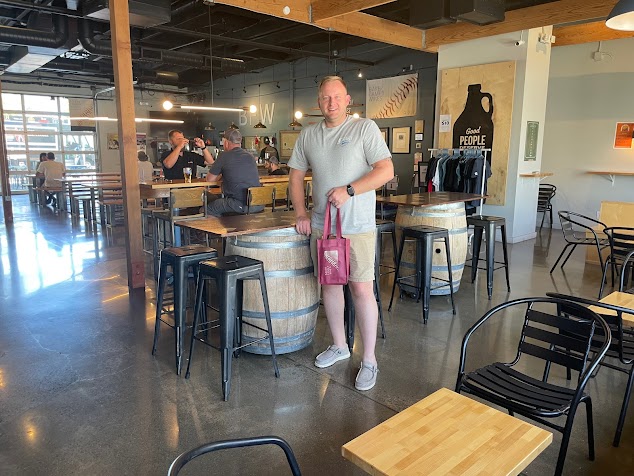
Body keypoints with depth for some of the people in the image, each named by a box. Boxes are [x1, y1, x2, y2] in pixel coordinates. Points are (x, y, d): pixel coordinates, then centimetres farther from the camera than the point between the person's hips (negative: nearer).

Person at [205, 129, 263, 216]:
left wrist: (220, 173, 29)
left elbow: (209, 179, 8)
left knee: (207, 209, 8)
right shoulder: (250, 156, 14)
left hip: (240, 206, -7)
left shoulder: (224, 156, -2)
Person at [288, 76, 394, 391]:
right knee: (329, 284, 12)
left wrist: (349, 190, -20)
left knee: (361, 288, -6)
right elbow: (296, 174, 15)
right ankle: (339, 346, 31)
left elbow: (386, 170, -11)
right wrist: (300, 213, 4)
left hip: (357, 226, -5)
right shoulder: (308, 135, 10)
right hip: (321, 224, 5)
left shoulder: (365, 128, -4)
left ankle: (369, 360, 8)